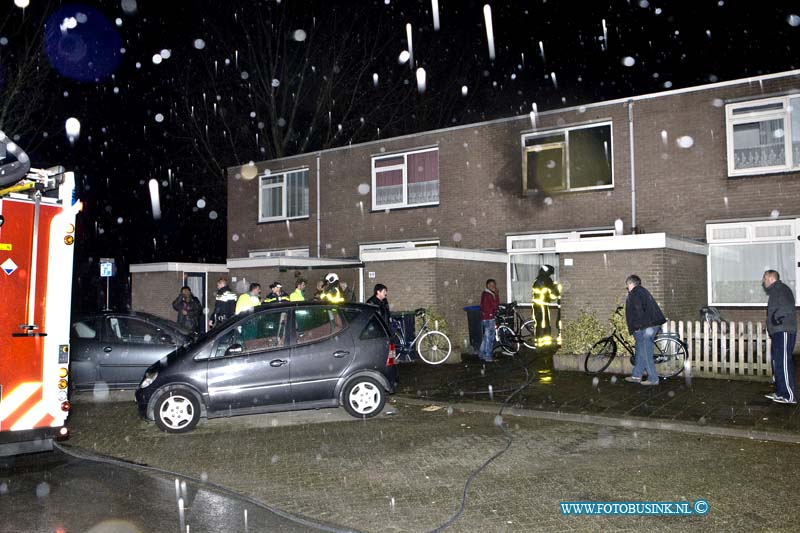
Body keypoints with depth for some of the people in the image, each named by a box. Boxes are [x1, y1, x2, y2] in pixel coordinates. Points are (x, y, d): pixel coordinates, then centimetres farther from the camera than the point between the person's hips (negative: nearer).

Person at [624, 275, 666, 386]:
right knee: (640, 351, 17)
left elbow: (637, 311, -18)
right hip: (654, 325, 10)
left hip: (645, 327, -10)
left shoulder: (634, 293, -7)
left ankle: (653, 379, -2)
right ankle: (637, 375, 23)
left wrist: (637, 326, -16)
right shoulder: (643, 291, 22)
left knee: (645, 353, -5)